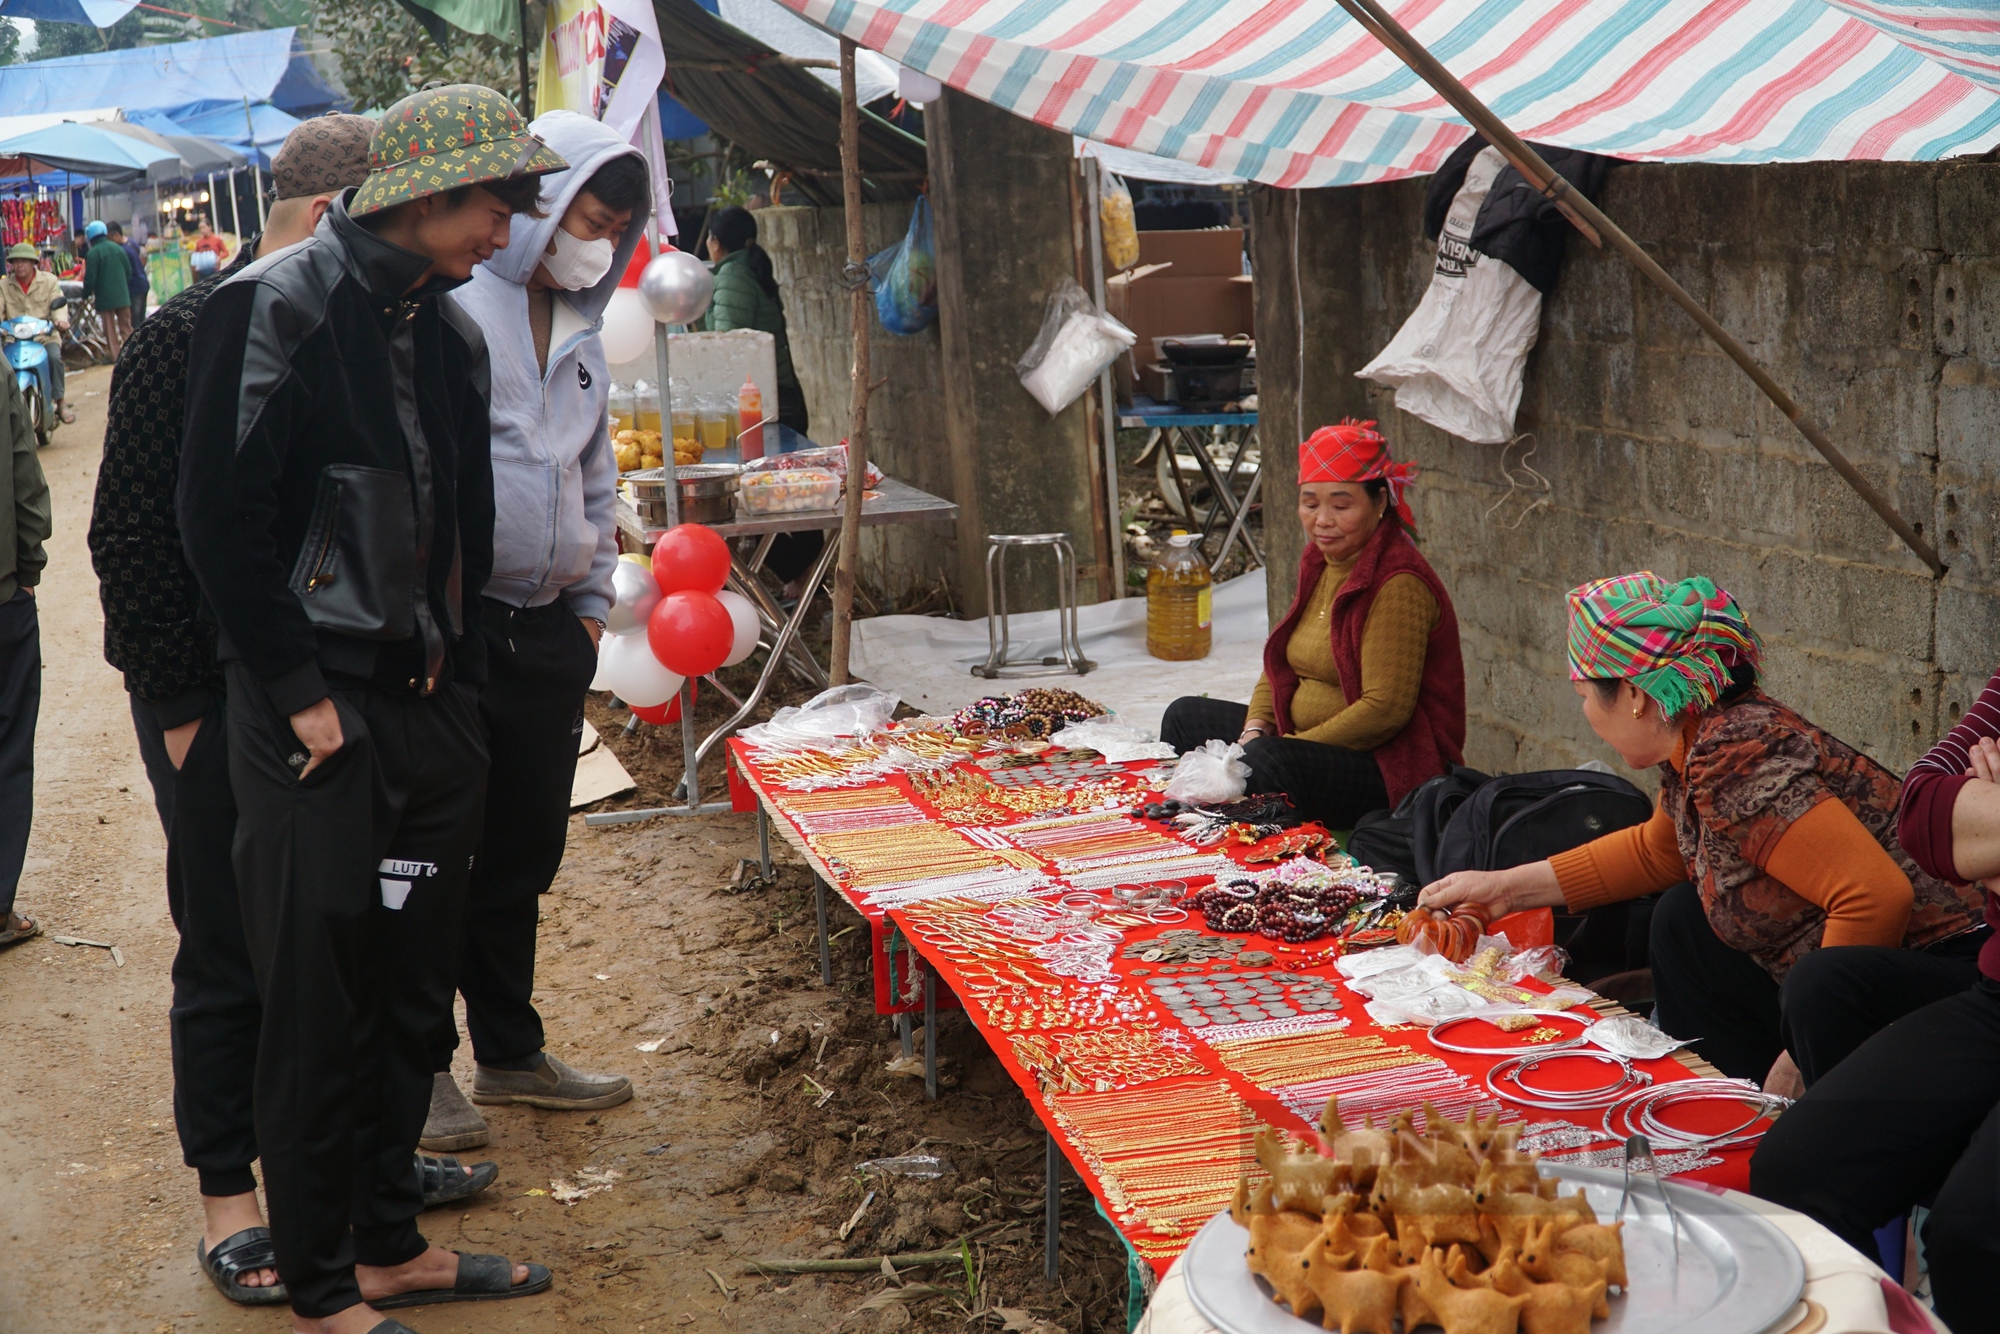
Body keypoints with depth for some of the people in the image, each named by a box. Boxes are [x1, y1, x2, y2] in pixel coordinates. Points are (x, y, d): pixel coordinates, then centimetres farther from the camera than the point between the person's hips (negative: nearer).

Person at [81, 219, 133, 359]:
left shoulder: (92, 253, -12)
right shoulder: (117, 248, 4)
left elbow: (90, 278, -13)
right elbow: (129, 271, 10)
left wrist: (86, 294, 1)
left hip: (105, 297, -4)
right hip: (123, 295, 4)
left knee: (110, 328, 3)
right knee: (126, 326, 11)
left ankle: (114, 354, 4)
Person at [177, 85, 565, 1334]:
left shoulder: (451, 330, 12)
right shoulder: (277, 306, -10)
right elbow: (222, 514, -14)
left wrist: (455, 667, 10)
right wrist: (301, 695, -14)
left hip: (432, 710, 7)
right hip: (317, 715, -7)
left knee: (415, 986, 14)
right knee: (319, 1005, 1)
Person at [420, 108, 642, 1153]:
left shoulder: (578, 333, 17)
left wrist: (592, 605, 16)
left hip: (547, 631, 7)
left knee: (523, 857, 15)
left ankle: (511, 1052, 27)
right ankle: (421, 1067, 15)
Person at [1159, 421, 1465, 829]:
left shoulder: (1398, 584, -19)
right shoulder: (1319, 562, 9)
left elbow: (1385, 708, -24)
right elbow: (1282, 664, 16)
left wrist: (1279, 748, -22)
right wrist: (1253, 731, -3)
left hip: (1391, 768, -10)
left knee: (1266, 762, -35)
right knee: (1186, 715, 10)